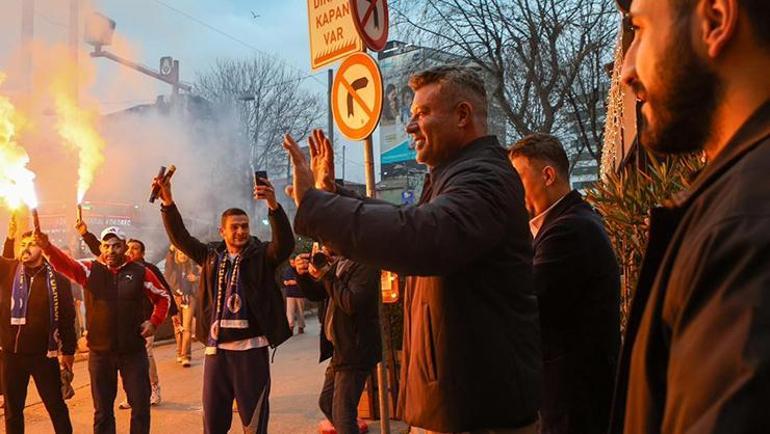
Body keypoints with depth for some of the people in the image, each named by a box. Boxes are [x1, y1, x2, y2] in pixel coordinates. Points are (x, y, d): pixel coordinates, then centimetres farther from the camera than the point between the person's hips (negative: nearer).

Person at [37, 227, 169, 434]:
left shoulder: (140, 272, -2)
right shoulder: (90, 269, 0)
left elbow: (162, 297, 10)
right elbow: (65, 264, -18)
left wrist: (154, 322, -2)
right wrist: (46, 246, -36)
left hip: (134, 351, -1)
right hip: (100, 352, 1)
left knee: (141, 404, 7)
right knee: (102, 408, 14)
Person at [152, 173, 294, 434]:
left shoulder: (261, 255, -3)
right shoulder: (212, 256, 9)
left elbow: (285, 244, -20)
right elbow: (180, 237, 7)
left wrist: (273, 205, -37)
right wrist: (168, 201, -7)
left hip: (250, 348, -4)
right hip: (216, 348, 4)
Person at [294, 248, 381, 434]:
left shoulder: (364, 265, -16)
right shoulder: (337, 263, 11)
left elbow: (352, 304, -27)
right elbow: (315, 293, 16)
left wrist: (326, 275, -23)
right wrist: (303, 274, -3)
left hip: (354, 351, -10)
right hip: (340, 349, 10)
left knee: (342, 414, -7)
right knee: (326, 403, 21)